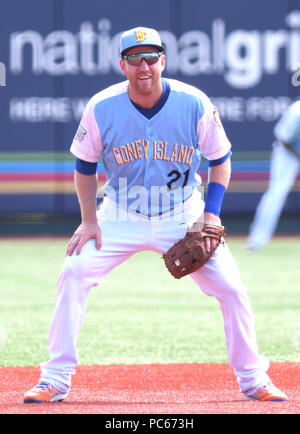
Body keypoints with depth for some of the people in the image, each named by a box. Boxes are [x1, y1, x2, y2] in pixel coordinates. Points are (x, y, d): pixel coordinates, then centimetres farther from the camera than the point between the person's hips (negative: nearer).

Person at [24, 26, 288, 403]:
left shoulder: (195, 104, -16)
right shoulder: (101, 108, -15)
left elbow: (220, 160, -3)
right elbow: (85, 165, 1)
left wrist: (211, 214, -14)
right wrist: (89, 220, -6)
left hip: (183, 217, 0)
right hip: (121, 217, 0)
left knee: (231, 288, -10)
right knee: (73, 275, -16)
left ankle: (252, 379, 9)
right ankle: (55, 380, -7)